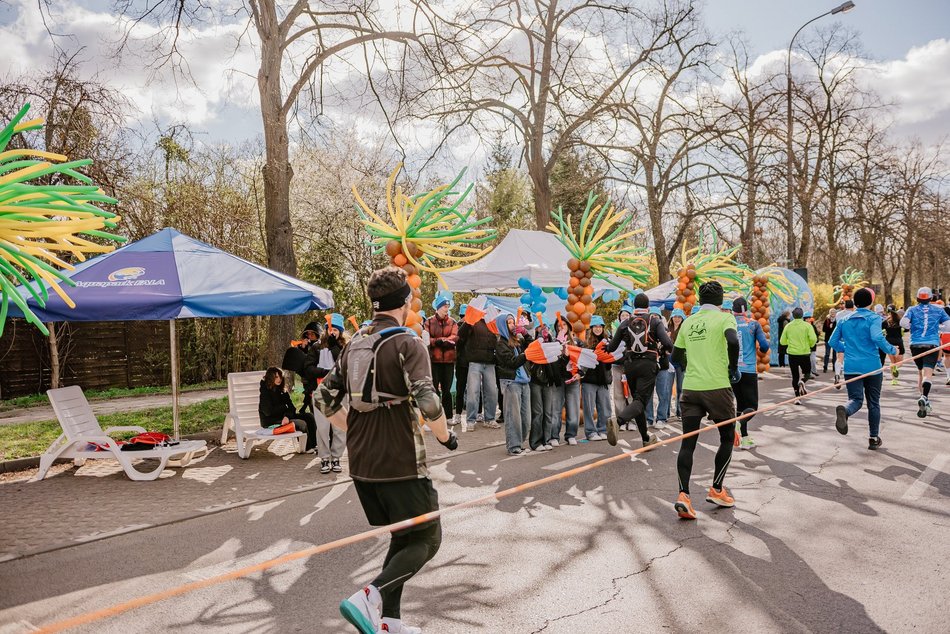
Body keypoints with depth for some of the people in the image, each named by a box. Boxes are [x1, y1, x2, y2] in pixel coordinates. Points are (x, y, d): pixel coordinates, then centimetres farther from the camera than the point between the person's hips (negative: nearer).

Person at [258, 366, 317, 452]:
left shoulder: (282, 391, 12)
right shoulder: (265, 392, -9)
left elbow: (291, 407, 3)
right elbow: (269, 411, -18)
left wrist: (287, 416, -19)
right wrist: (284, 407, -6)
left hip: (284, 417, 8)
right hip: (270, 422, -8)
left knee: (309, 417, -9)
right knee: (302, 424, -24)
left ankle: (314, 444, -13)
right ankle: (308, 448, -5)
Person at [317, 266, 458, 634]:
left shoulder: (355, 344, 10)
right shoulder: (407, 343, -12)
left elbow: (326, 400, 11)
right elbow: (427, 402, -23)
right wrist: (445, 435, -6)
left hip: (361, 463, 7)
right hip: (401, 463, -7)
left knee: (402, 538, 21)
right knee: (427, 539, 7)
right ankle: (368, 598, -10)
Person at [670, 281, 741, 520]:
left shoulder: (688, 322, 11)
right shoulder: (724, 317, -2)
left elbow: (676, 356, 14)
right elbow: (733, 341, -22)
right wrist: (733, 369, -7)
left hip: (691, 388, 4)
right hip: (717, 387, -4)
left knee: (687, 443, 4)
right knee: (727, 438, 17)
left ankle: (683, 494, -8)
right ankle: (716, 490, 20)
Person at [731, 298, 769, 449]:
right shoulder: (754, 324, -1)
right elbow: (765, 346, -6)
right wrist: (761, 349, 18)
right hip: (749, 370, -3)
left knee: (741, 403, 16)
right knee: (752, 405, 2)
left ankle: (744, 438, 15)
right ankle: (739, 423, -28)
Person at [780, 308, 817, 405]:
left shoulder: (788, 326, 1)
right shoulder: (807, 325, -5)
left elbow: (782, 341, 2)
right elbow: (813, 338, -15)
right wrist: (811, 345, 5)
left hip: (792, 354, 2)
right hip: (805, 353, -2)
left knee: (795, 376, 9)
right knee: (806, 372, 18)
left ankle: (797, 398, 6)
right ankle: (802, 382, -15)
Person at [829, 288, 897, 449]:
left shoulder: (845, 320, 9)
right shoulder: (873, 318, -5)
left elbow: (833, 342, 11)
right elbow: (877, 338, -21)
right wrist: (892, 350, -6)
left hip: (851, 367, 3)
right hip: (872, 366, -2)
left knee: (855, 399, 0)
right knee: (873, 403, 12)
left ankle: (844, 411, -36)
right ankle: (873, 438, 18)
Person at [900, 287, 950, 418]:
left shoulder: (912, 309, 4)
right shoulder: (938, 310, 7)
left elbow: (903, 323, -12)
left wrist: (912, 327, 9)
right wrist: (937, 327, 21)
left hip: (916, 345, 1)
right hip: (932, 345, -1)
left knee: (920, 372, 19)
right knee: (927, 374, -12)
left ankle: (924, 397, 20)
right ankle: (924, 397, -35)